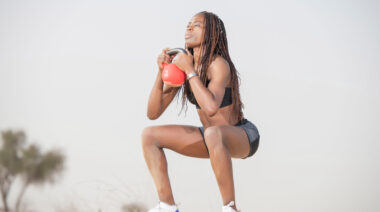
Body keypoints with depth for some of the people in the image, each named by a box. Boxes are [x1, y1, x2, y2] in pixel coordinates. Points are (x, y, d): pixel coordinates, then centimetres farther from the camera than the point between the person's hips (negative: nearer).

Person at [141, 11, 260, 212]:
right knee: (148, 135, -1)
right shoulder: (182, 64, -2)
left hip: (244, 136, -8)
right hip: (214, 140, 8)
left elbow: (211, 107, -40)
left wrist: (190, 70, -28)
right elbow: (153, 113, -4)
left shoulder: (219, 64, -22)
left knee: (213, 134, -42)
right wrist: (161, 72, -16)